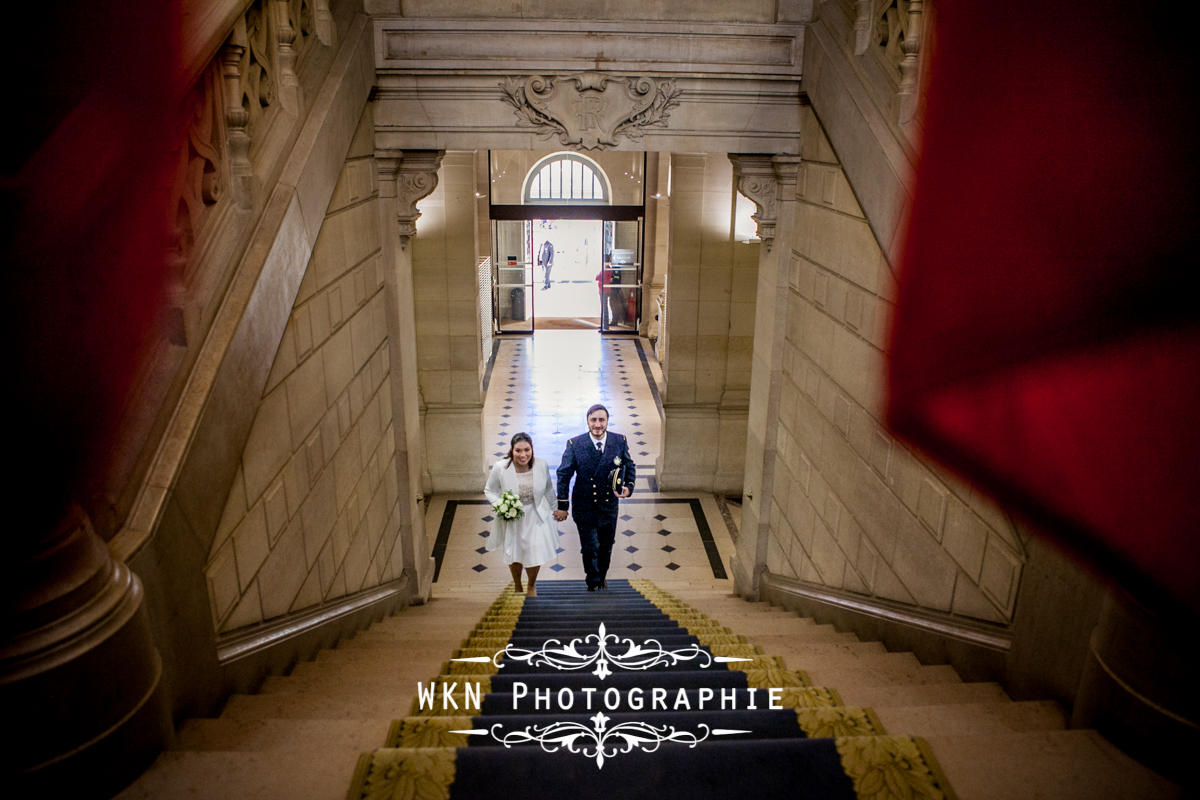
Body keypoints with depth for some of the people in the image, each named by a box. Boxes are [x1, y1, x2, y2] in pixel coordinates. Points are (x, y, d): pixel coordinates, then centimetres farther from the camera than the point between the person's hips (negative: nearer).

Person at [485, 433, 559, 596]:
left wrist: (554, 509, 16)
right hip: (511, 520, 0)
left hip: (535, 518, 1)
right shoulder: (500, 467, -22)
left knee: (535, 555, 3)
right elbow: (489, 491, -7)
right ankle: (517, 585, 53)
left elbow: (549, 489, 3)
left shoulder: (542, 465, -16)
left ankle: (532, 585, 39)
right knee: (514, 555, 20)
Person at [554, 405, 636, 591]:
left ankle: (601, 577, 45)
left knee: (606, 546, 19)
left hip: (609, 505, 3)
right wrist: (562, 506, -8)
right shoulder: (575, 444, -15)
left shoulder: (620, 441, -9)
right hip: (584, 507, -2)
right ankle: (593, 582, 30)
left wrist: (629, 487, -11)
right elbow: (564, 475, -8)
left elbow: (629, 467, 7)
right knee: (589, 548, 4)